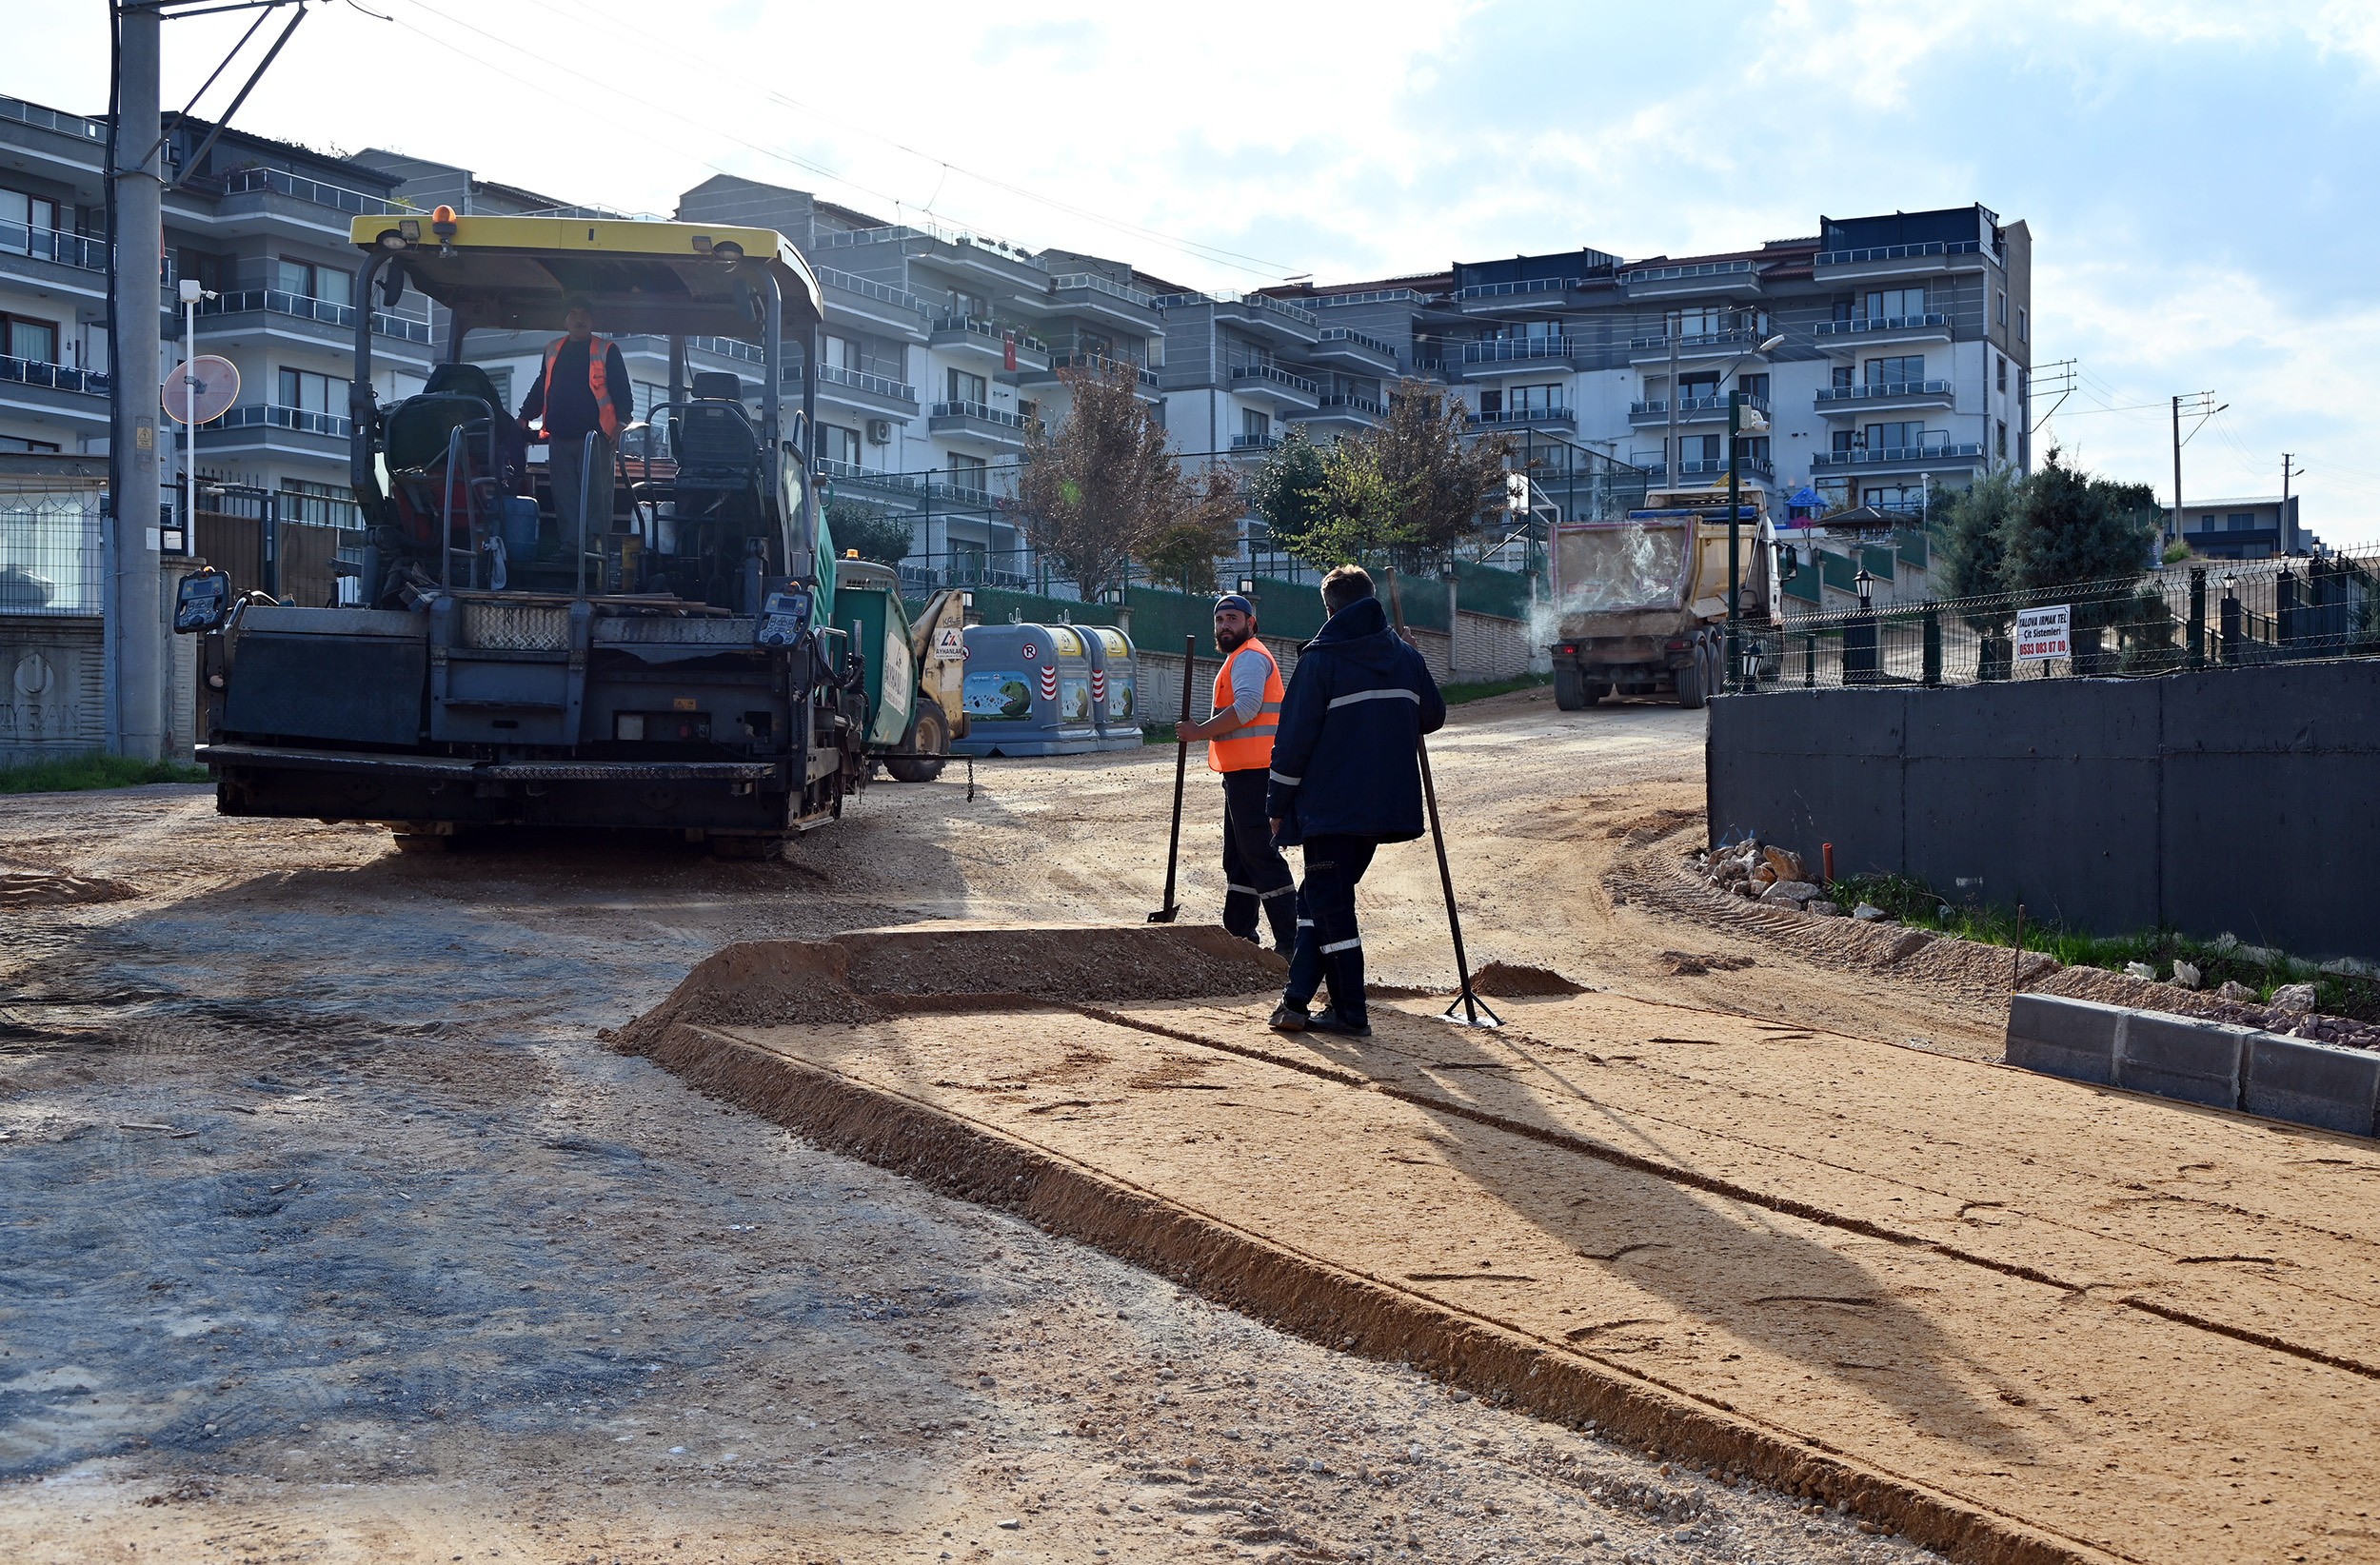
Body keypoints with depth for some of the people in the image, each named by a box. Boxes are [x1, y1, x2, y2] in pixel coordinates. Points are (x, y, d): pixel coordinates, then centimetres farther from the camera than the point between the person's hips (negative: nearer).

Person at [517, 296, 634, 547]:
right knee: (564, 495, 3)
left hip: (594, 436, -4)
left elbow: (622, 389, 0)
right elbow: (540, 388, 26)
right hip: (560, 438, 4)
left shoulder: (607, 351, 5)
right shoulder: (553, 350, 18)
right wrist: (524, 418, 19)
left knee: (596, 493, -5)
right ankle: (569, 543, 6)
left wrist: (621, 422, -12)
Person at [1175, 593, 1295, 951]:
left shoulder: (1250, 657, -11)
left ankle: (1290, 940, -13)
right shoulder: (1239, 658, 25)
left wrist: (1201, 731, -18)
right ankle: (1238, 931, 24)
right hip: (1242, 772, 11)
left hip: (1251, 771, -11)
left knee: (1259, 854, -13)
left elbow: (1246, 707, -24)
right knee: (1239, 856, 16)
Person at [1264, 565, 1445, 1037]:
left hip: (1330, 805, -6)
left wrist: (1278, 805, -3)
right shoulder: (1406, 656, 7)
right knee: (1319, 897, 15)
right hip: (1387, 805, 6)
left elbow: (1295, 737, -10)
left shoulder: (1322, 658, -9)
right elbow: (1433, 716, 20)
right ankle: (1297, 998, 13)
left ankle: (1350, 1012, 1)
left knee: (1329, 903, 1)